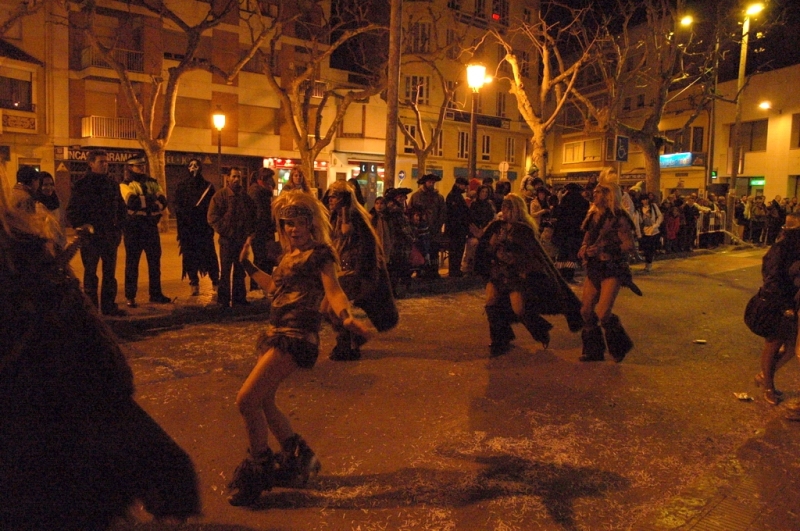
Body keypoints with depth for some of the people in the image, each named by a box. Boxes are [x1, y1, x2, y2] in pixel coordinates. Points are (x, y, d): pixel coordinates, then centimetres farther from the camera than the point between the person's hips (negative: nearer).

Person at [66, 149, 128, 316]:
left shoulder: (112, 185, 12)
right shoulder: (80, 185, -1)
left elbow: (121, 208, 18)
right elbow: (71, 212, -2)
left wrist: (118, 228, 9)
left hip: (110, 236, 4)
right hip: (90, 237, -4)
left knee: (110, 274, 7)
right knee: (90, 274, 2)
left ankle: (109, 306, 15)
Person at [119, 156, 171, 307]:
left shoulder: (152, 182, 13)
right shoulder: (125, 184, 0)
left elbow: (163, 201, -3)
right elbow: (132, 202, -19)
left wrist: (142, 201, -17)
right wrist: (151, 199, -10)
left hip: (151, 224, 4)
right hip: (134, 226, -4)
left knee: (155, 261, 9)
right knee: (132, 262, 2)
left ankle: (155, 294, 20)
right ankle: (130, 297, 10)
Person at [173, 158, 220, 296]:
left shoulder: (208, 186, 9)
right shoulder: (182, 186, 9)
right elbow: (178, 207, 3)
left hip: (204, 227, -1)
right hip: (188, 228, 1)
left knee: (209, 254, -5)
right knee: (190, 256, 1)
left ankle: (215, 283, 2)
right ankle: (194, 285, 7)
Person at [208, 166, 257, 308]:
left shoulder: (245, 197, 9)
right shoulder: (220, 195, -4)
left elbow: (252, 216, 13)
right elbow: (212, 217, -9)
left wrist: (250, 234, 3)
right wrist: (225, 232, -12)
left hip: (242, 239, 4)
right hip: (227, 239, -4)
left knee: (240, 271, 11)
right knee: (225, 271, 0)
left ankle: (239, 298, 21)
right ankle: (223, 300, 8)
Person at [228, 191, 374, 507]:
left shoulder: (320, 253, -7)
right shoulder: (289, 255, 16)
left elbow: (334, 291, -19)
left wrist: (346, 317, -39)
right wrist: (248, 265, 37)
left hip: (297, 336, -9)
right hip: (276, 332, 9)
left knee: (246, 400, -12)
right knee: (263, 401, 15)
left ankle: (258, 470, 7)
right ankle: (298, 457, 32)